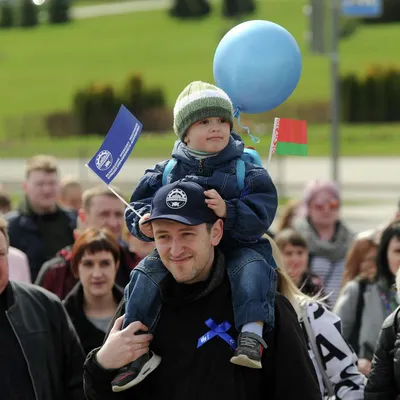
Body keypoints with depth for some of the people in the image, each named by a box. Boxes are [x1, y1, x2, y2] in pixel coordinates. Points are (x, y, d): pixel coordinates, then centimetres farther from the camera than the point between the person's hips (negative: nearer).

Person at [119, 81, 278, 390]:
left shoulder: (248, 172, -3)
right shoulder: (164, 173, 4)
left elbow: (260, 217, -15)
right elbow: (138, 206, 6)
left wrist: (228, 211, -34)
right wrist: (142, 223, -19)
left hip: (236, 247, -2)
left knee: (252, 268, -33)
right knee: (145, 274, -19)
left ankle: (252, 336, -39)